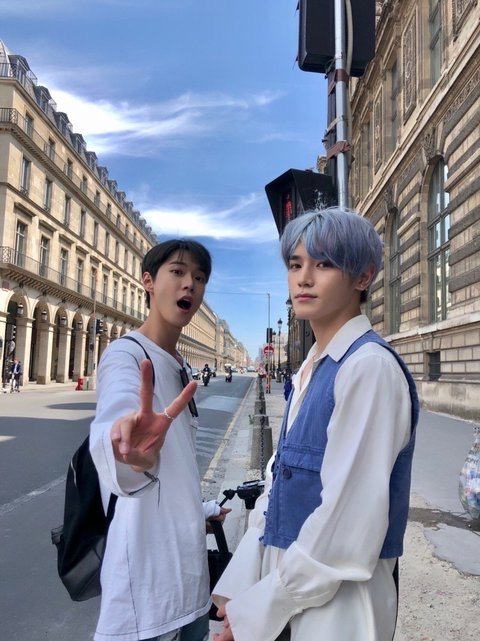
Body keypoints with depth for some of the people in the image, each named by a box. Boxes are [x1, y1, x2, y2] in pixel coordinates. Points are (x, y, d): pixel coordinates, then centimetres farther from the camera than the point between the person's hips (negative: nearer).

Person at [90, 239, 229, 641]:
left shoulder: (181, 368, 10)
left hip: (187, 562, 8)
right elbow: (110, 426, -40)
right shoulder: (125, 355, -16)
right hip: (146, 572, -8)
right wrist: (126, 451, -60)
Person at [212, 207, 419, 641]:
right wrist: (240, 591, 2)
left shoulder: (369, 367, -20)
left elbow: (350, 518, -23)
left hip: (335, 604, -7)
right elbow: (280, 483, 6)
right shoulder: (310, 370, 5)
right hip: (289, 585, 7)